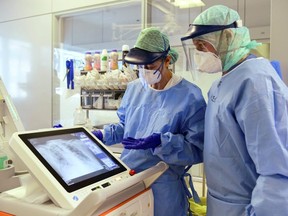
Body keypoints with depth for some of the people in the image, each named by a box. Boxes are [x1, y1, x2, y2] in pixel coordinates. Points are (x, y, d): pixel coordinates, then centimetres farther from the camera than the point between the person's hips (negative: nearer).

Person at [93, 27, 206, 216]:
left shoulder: (190, 96, -16)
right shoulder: (134, 88, 3)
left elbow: (198, 150, -18)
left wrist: (161, 142, -29)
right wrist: (102, 135, 0)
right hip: (127, 177, 5)